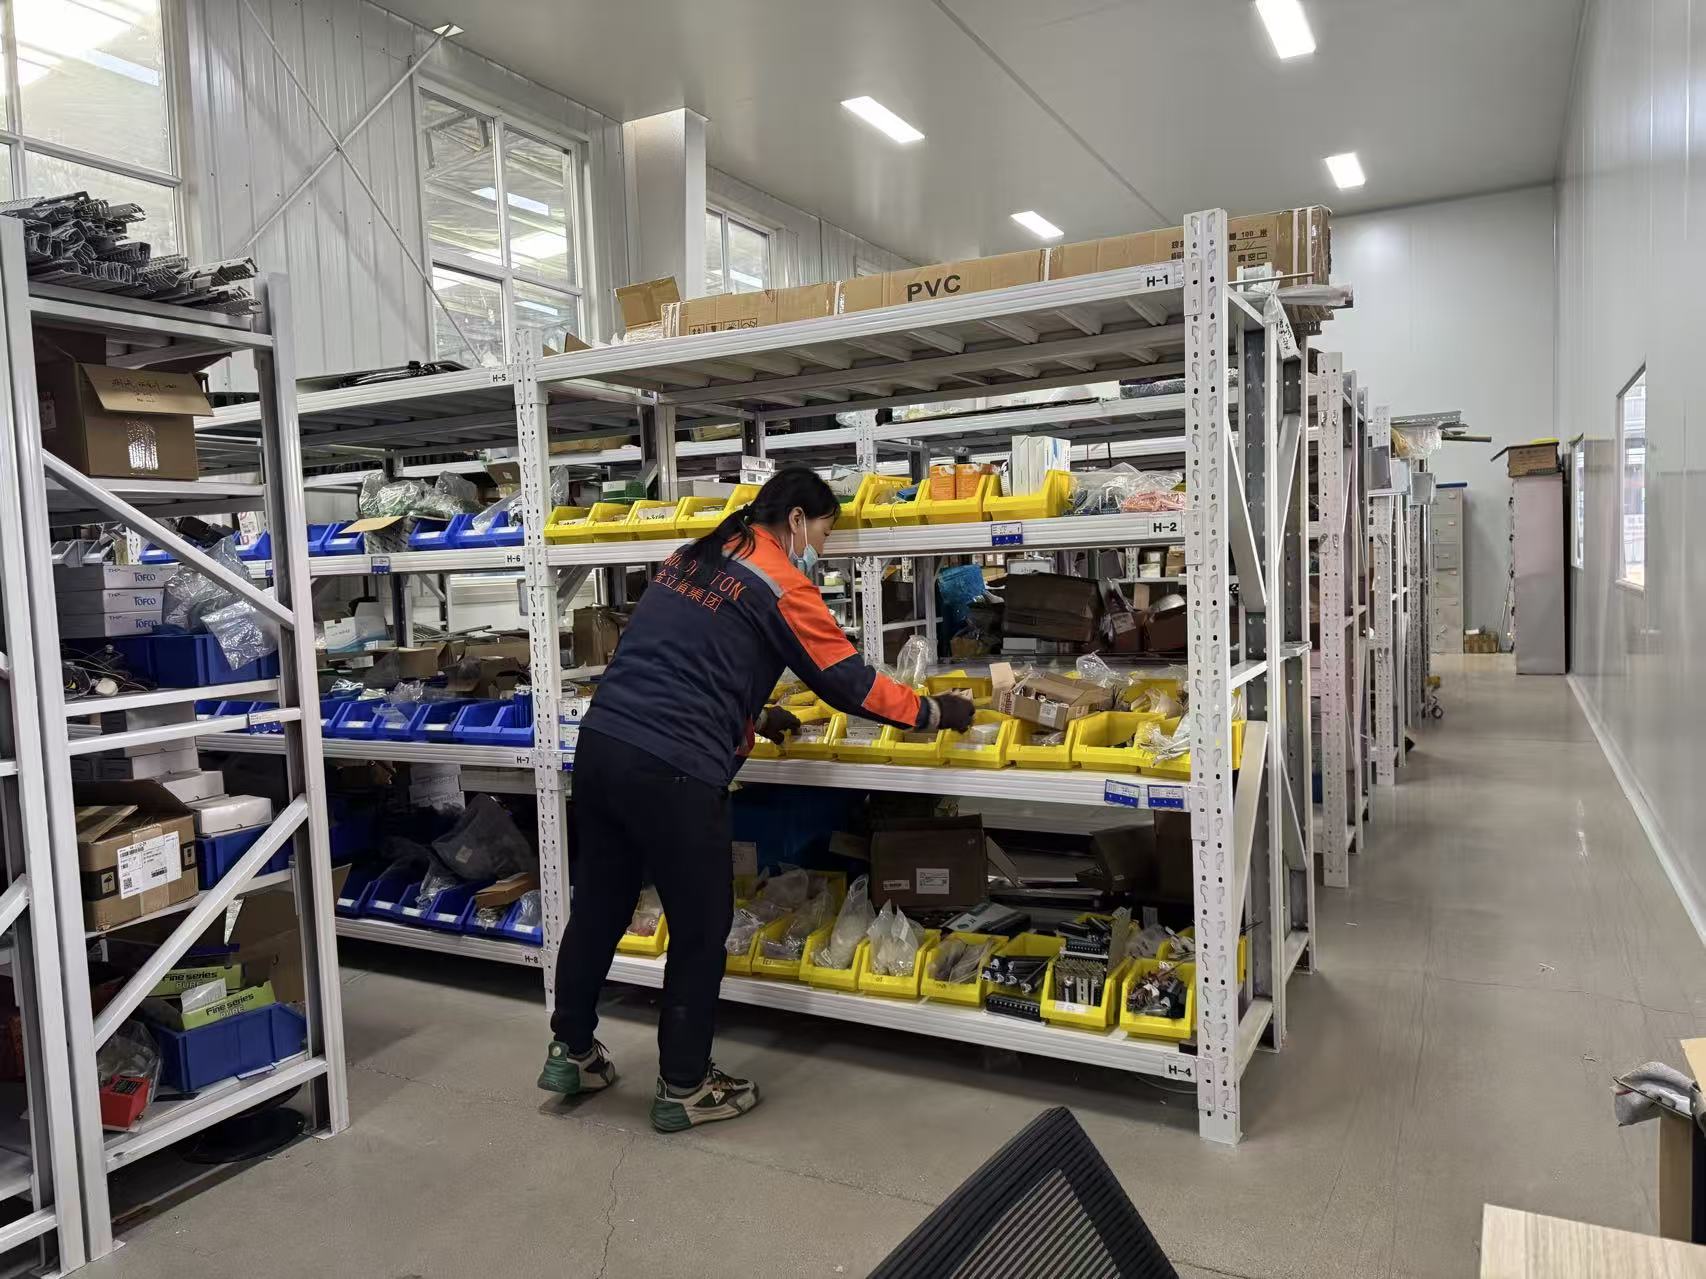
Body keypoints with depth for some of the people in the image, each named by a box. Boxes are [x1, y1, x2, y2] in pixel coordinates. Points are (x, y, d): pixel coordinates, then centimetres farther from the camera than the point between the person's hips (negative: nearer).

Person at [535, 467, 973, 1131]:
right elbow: (849, 681, -2)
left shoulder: (690, 559, 18)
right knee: (701, 929, 9)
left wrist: (754, 717, 31)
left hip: (599, 745, 8)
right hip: (672, 772, -8)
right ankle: (684, 1088, 23)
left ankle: (571, 1051, 37)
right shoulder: (781, 584, -5)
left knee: (598, 907, 21)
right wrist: (933, 711, 11)